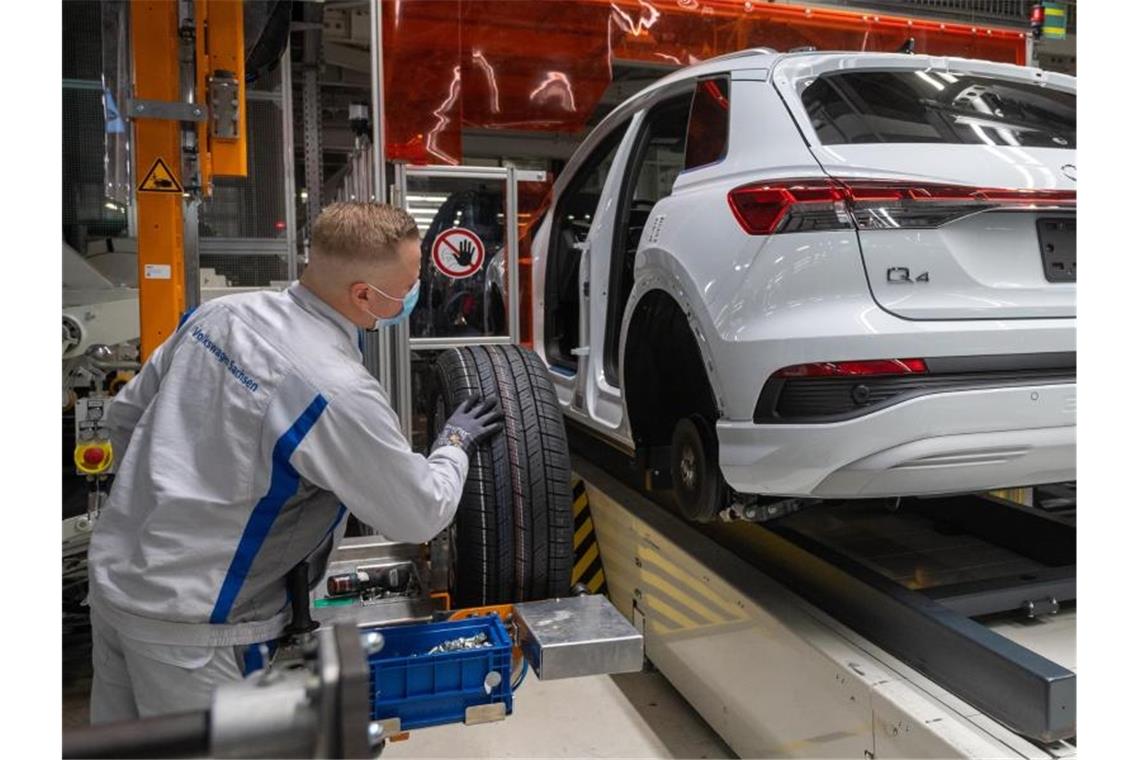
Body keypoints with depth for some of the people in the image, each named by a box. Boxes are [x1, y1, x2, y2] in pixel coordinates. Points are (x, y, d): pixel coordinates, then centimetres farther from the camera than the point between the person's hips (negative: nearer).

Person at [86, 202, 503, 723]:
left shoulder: (220, 313, -4)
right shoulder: (337, 393, -27)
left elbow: (127, 413, 9)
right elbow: (420, 516, -14)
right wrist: (455, 443, 4)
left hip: (110, 576, 8)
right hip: (188, 626, -8)